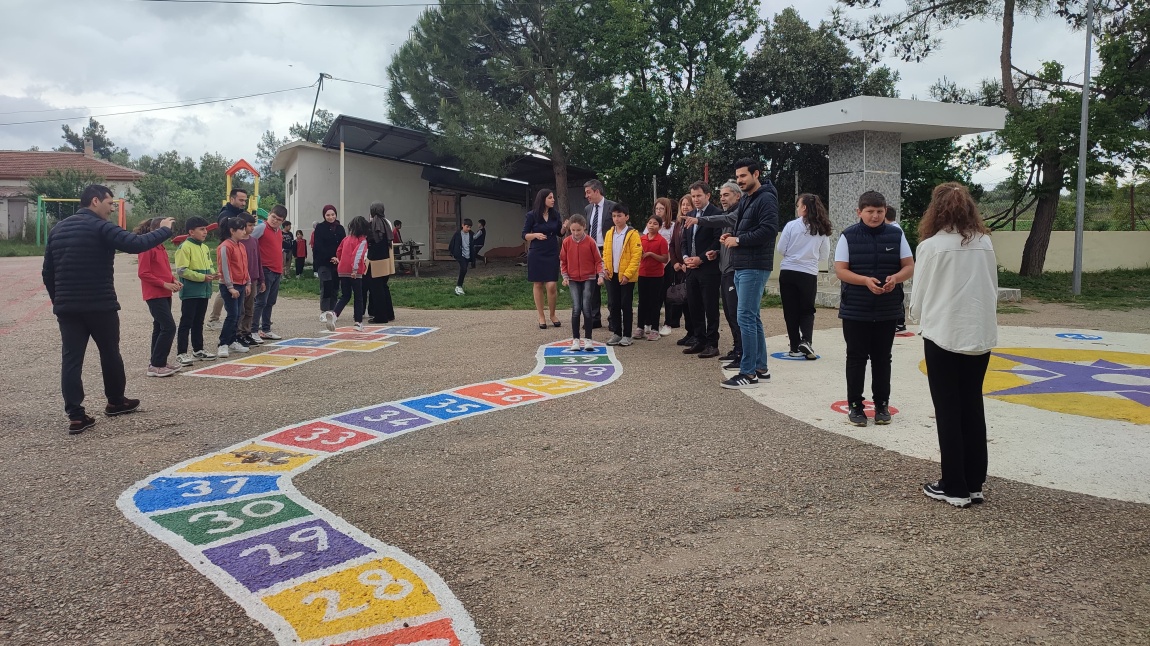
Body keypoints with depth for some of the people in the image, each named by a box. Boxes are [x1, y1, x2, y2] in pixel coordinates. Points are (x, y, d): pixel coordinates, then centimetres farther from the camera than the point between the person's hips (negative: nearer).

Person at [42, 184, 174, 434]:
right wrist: (164, 230, -10)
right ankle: (116, 401, 28)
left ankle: (75, 415, -3)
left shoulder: (58, 229, 12)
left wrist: (58, 300, 21)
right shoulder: (100, 227, -10)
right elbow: (135, 244, -23)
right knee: (110, 353, 13)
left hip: (66, 307, 5)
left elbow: (47, 272, 14)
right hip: (100, 305, -5)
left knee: (71, 358, 2)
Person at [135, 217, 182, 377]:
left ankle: (157, 362, 21)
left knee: (160, 327, 13)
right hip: (155, 294, -9)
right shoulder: (147, 247, -13)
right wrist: (164, 284, -19)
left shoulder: (161, 247, 14)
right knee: (169, 327, -13)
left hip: (165, 294, 9)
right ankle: (156, 365, -7)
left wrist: (173, 280, 3)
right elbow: (143, 273, -17)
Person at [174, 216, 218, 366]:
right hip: (190, 292, -8)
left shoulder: (205, 248, 13)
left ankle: (198, 349, 26)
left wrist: (212, 273, -1)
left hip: (203, 292, 8)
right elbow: (181, 271, -18)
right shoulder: (184, 247, -12)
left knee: (198, 322, 17)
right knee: (186, 323, -3)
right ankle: (181, 353, 1)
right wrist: (202, 277, -20)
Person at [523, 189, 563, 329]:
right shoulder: (532, 215, -6)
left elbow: (560, 233, 11)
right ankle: (541, 316, 15)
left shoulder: (555, 214, 2)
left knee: (551, 286, -5)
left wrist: (565, 227, -9)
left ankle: (552, 315, 13)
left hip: (552, 254, 2)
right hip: (536, 254, -2)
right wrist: (536, 235, -21)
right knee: (538, 285, 5)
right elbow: (524, 235, -2)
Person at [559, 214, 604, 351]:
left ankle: (588, 339, 4)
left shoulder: (590, 241, -8)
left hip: (588, 278, -1)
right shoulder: (566, 242, -2)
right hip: (573, 279, 1)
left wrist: (600, 275, -14)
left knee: (586, 308, -6)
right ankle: (575, 339, 5)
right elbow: (563, 261, 8)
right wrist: (565, 276, -1)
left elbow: (598, 260, -2)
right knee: (576, 309, -6)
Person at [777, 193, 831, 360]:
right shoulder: (822, 229, -1)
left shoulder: (792, 225, -9)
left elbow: (781, 249, -4)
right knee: (807, 310, 13)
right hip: (809, 274, 2)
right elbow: (825, 256, 6)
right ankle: (806, 340, -8)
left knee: (791, 311, 8)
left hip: (788, 272, -1)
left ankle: (795, 347, 10)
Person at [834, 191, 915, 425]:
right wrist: (865, 280, -23)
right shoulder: (848, 236, -4)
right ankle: (855, 405, 14)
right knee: (856, 358, 4)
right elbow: (840, 270, -8)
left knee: (882, 358, 10)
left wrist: (895, 278, -19)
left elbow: (909, 267, 2)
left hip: (887, 310, 2)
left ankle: (882, 404, 22)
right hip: (855, 310, -2)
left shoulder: (896, 234, 2)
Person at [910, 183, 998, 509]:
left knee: (949, 411, 5)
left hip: (944, 336, -5)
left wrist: (922, 317, 14)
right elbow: (992, 290, 11)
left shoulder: (931, 246, -12)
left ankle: (954, 487, 11)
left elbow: (918, 298, -6)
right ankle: (975, 483, 21)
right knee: (972, 408, 13)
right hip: (980, 335, 5)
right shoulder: (985, 243, 3)